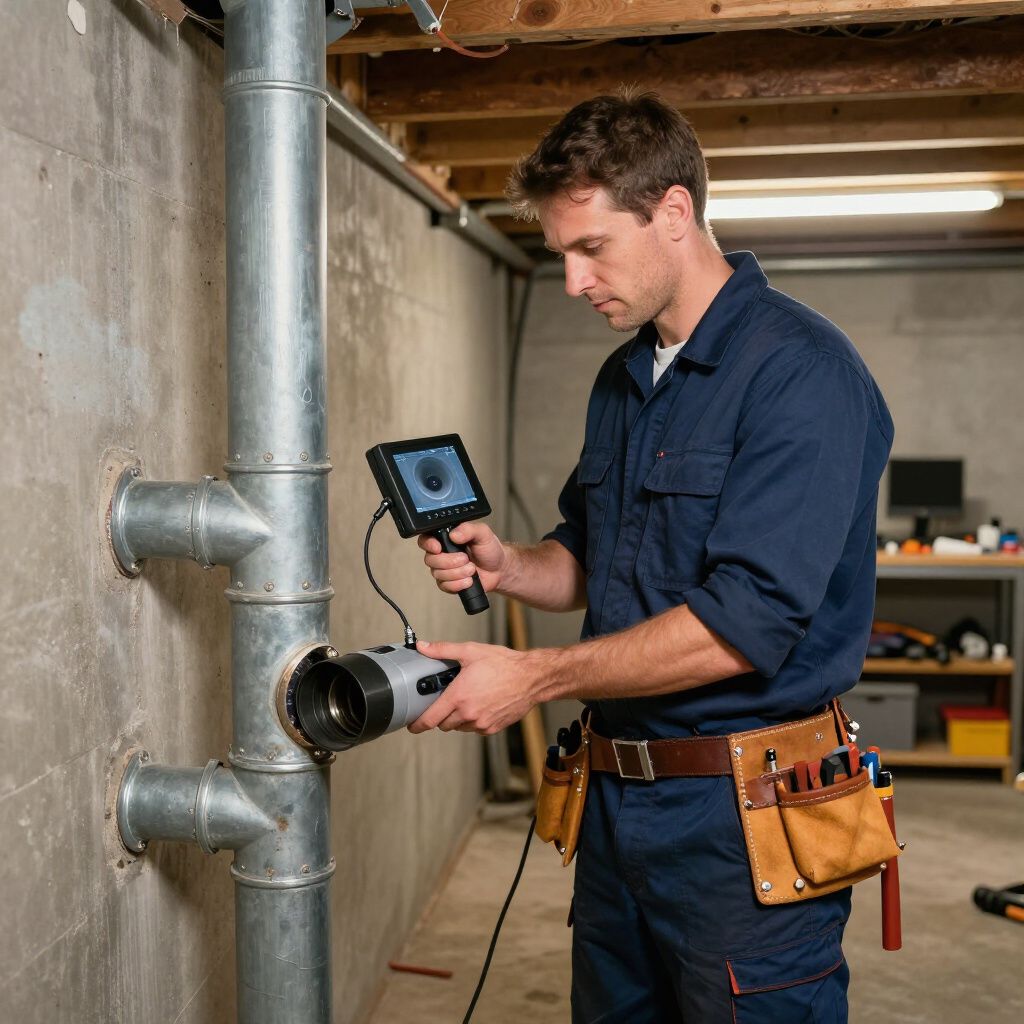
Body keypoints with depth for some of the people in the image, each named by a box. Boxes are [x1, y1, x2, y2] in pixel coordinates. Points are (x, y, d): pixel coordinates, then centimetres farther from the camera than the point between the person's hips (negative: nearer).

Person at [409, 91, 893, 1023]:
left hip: (742, 815, -8)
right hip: (618, 797, 8)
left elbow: (744, 623, -24)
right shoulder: (622, 379, 11)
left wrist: (535, 677, -19)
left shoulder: (798, 369, -17)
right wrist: (507, 567, -2)